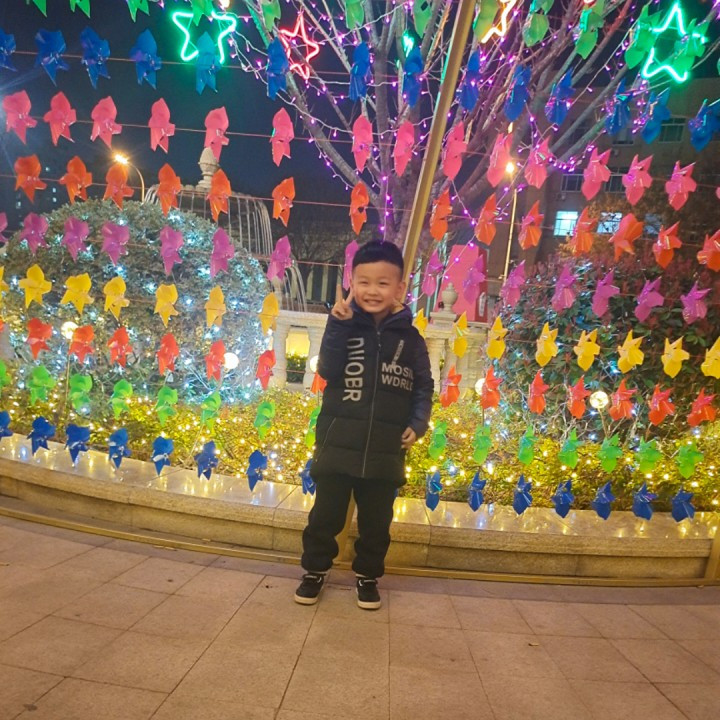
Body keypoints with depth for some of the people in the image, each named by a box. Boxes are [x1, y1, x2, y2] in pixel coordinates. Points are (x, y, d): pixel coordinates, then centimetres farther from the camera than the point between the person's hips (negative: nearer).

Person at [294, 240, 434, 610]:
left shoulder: (409, 337, 1)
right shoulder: (345, 325, -2)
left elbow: (423, 387, 6)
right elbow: (328, 370, -14)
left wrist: (417, 424, -8)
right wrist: (337, 325, -22)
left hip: (386, 450, 1)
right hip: (338, 443, -1)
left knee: (376, 521, 16)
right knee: (325, 515, 13)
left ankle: (367, 576, 37)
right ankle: (314, 570, 34)